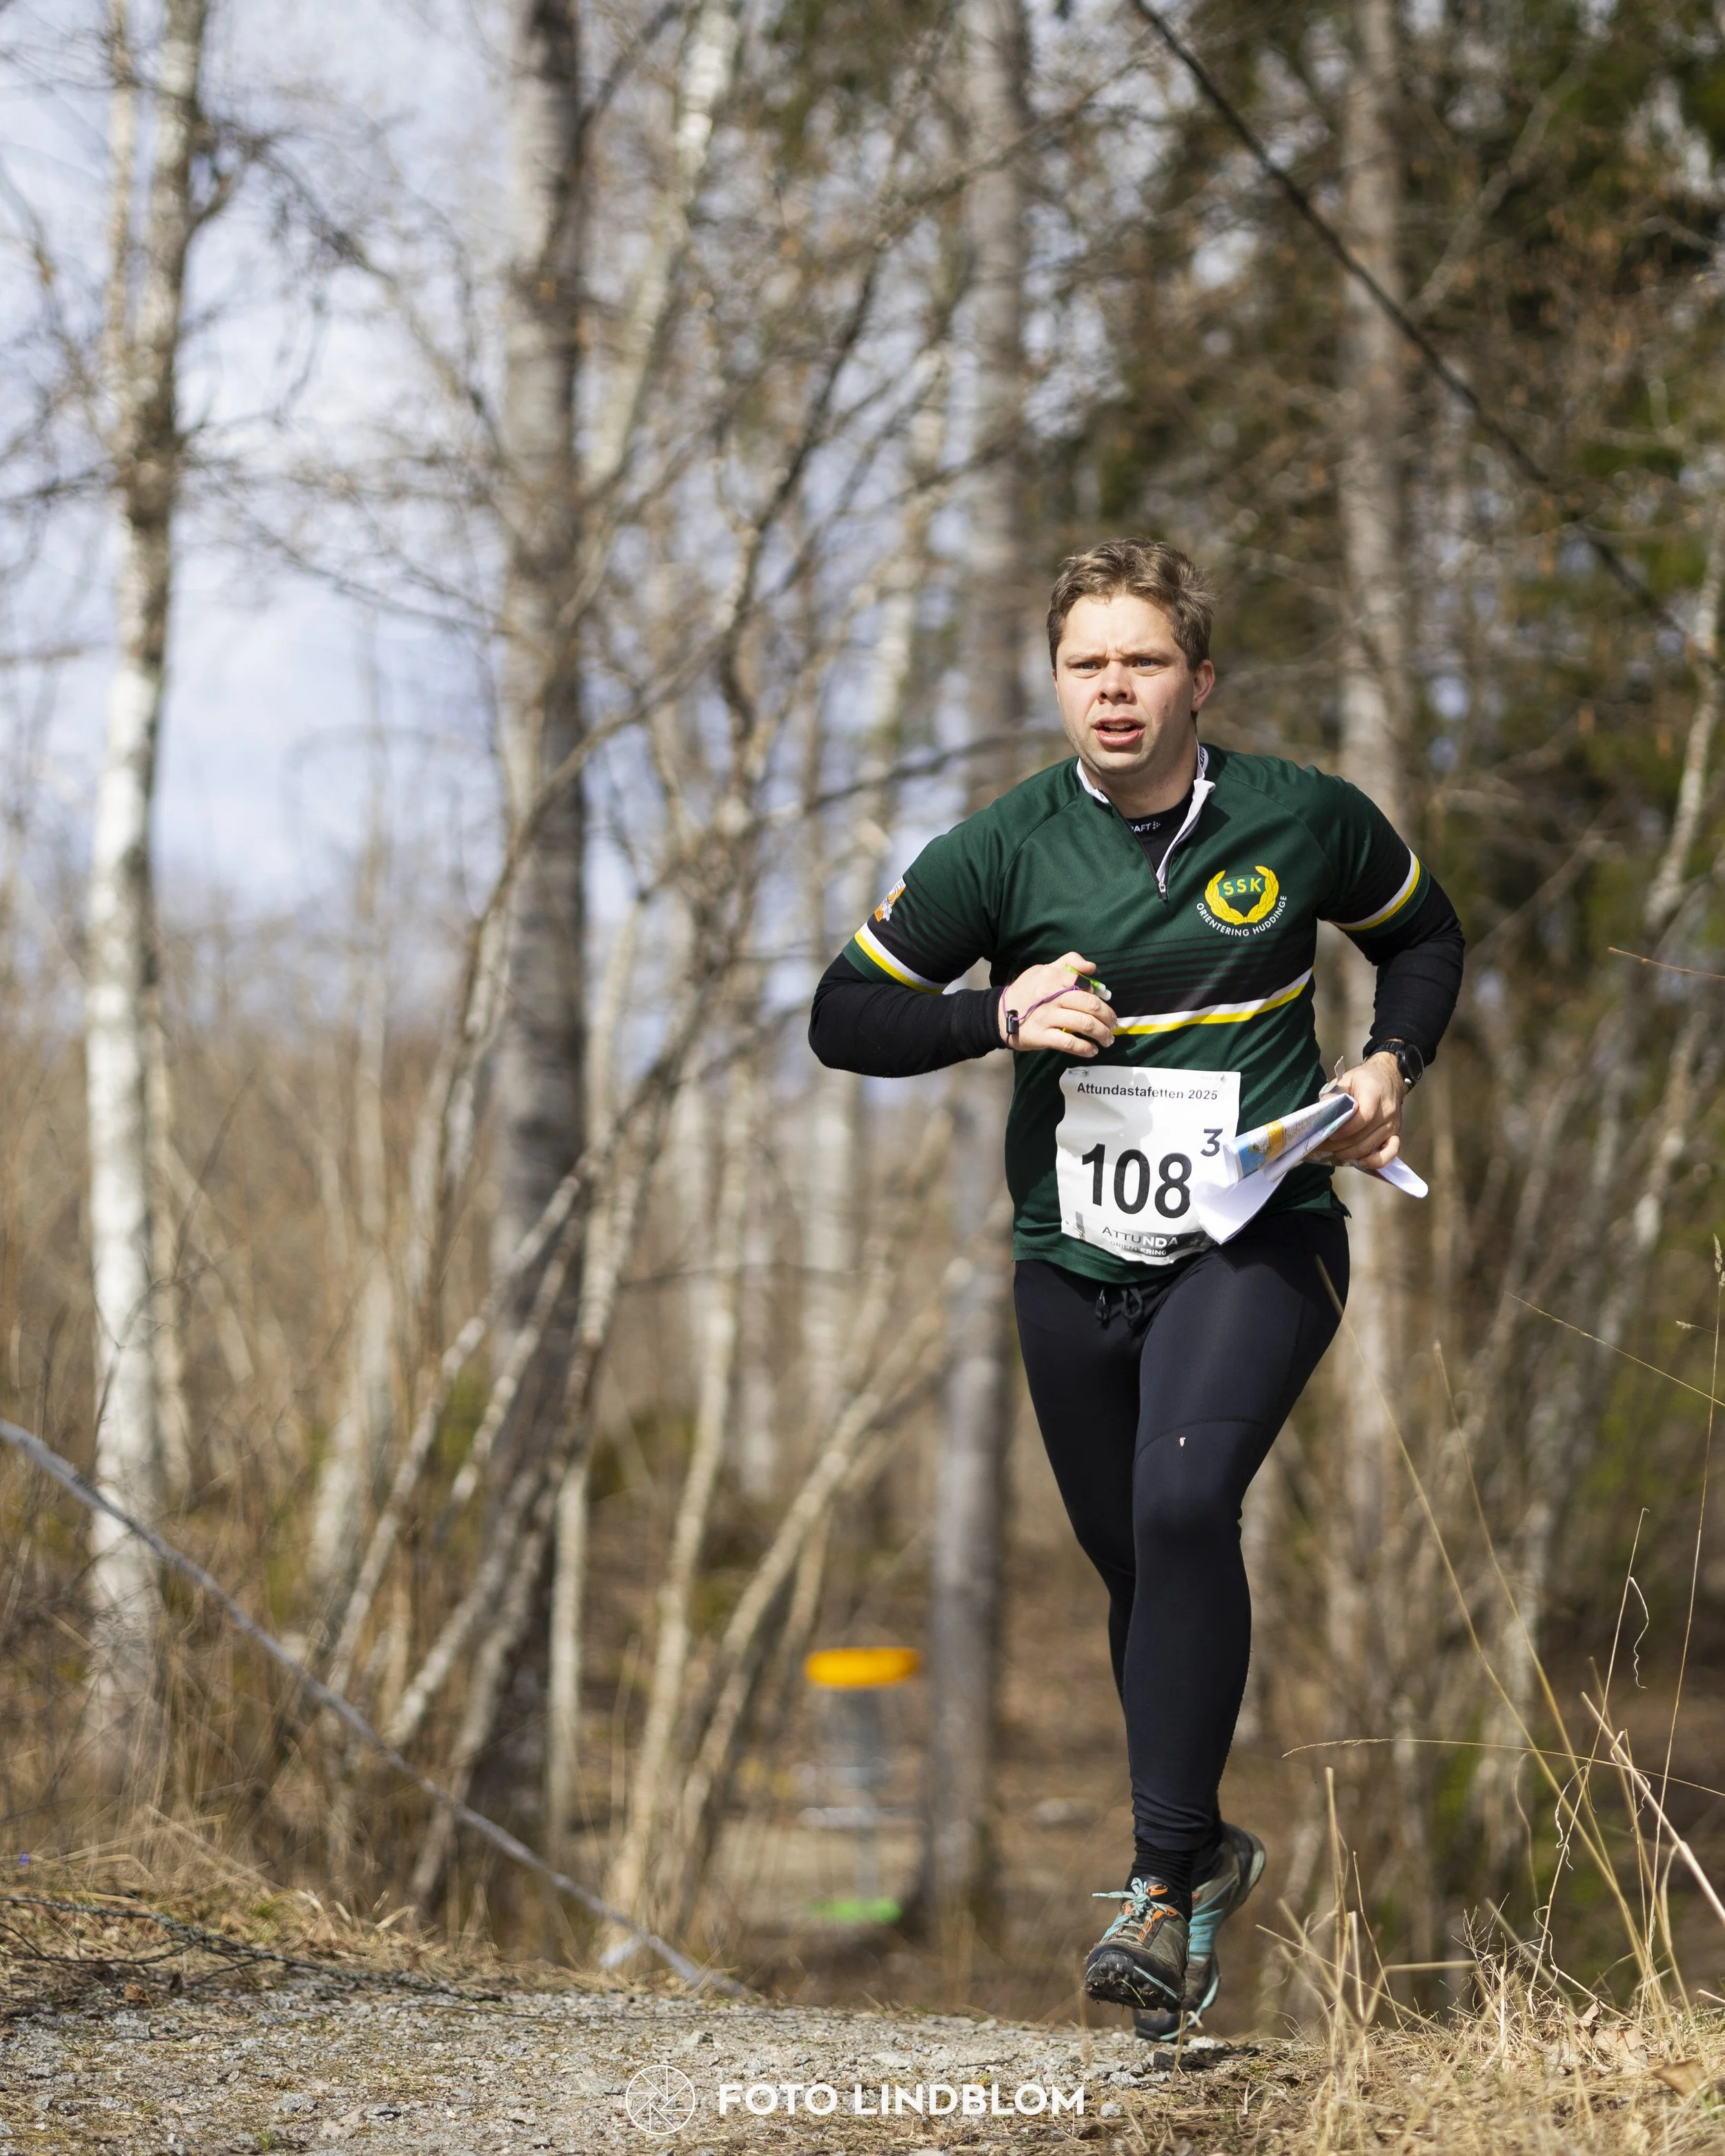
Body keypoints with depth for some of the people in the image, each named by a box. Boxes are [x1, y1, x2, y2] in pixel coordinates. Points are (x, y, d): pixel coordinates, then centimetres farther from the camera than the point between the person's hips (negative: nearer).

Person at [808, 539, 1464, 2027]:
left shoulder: (1300, 820, -1)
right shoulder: (1007, 849, -2)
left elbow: (1424, 937, 18)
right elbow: (844, 1017, 1)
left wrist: (1390, 1068, 0)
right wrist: (998, 1020, -15)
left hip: (1255, 1242, -3)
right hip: (1074, 1261, 3)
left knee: (1185, 1501, -25)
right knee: (1135, 1563, 11)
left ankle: (1166, 1880, -23)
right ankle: (1204, 1853, 34)